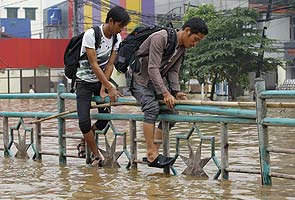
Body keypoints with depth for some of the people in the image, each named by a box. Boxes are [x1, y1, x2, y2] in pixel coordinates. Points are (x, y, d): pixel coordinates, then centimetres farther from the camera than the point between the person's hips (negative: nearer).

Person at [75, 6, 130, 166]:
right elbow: (94, 65, -25)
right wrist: (110, 88, -26)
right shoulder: (90, 35, -25)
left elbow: (110, 65, -6)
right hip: (85, 82, -5)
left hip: (102, 80, 6)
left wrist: (103, 89, -13)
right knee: (84, 120, -15)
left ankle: (85, 142, 27)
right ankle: (96, 155, 0)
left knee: (105, 118, 2)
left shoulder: (117, 38, -6)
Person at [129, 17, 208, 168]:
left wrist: (176, 92, -12)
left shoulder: (182, 47, 2)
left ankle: (153, 153, 1)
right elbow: (153, 68, -30)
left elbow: (173, 71, 4)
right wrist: (165, 93, -34)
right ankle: (151, 155, -31)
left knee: (171, 112, 0)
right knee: (152, 107, -29)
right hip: (139, 77, -9)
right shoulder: (160, 38, -26)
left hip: (155, 80, 9)